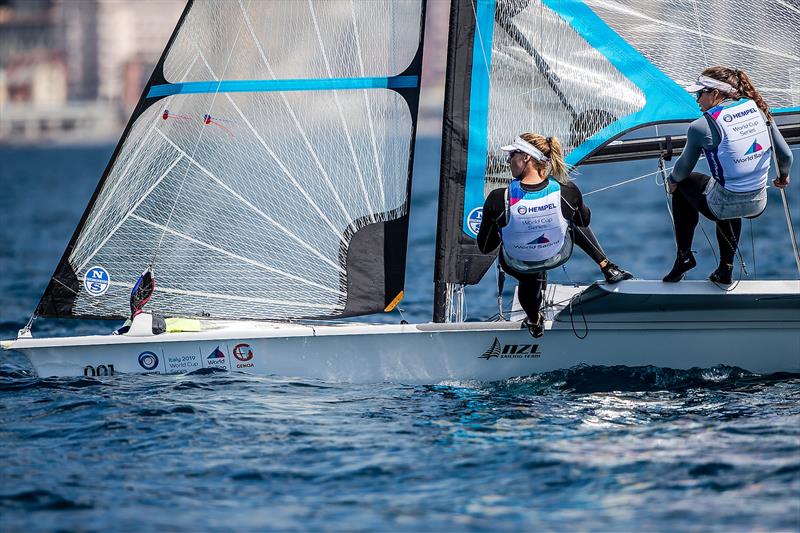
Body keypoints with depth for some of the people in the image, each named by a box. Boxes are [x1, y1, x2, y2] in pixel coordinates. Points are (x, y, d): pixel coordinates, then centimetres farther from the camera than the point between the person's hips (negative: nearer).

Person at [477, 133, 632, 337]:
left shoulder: (498, 199, -36)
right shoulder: (567, 192, -29)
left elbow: (485, 247, -19)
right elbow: (584, 220, -5)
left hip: (517, 265, 0)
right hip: (559, 257, 0)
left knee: (529, 281, 40)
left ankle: (534, 322, 66)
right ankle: (608, 268, 38)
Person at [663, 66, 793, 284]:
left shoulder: (701, 126, -15)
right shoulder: (758, 110, -1)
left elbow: (684, 167, 0)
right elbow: (786, 155, 6)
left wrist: (672, 180, 24)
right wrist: (783, 176, 28)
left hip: (724, 206, -5)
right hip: (758, 206, 5)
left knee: (682, 184, 26)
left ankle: (684, 256, 27)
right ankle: (726, 269, 40)